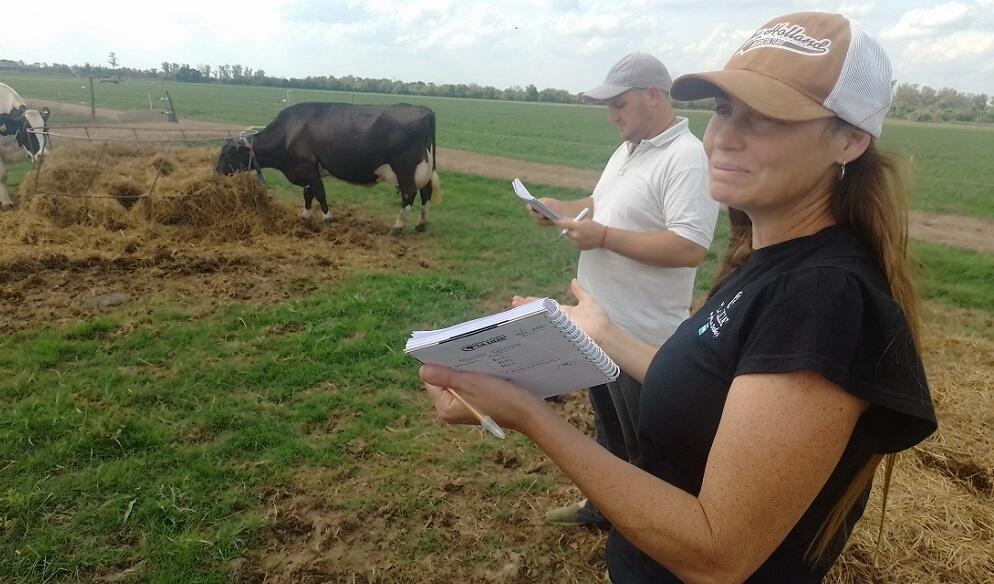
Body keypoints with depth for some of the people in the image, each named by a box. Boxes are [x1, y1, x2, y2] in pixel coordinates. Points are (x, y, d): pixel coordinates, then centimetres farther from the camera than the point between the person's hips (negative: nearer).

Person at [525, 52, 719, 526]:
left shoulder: (687, 158, -20)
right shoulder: (626, 151, 10)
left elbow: (690, 248, -29)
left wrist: (603, 236, -26)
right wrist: (560, 209, 3)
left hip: (642, 336, -9)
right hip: (600, 322, 10)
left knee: (646, 446, 10)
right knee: (607, 429, 25)